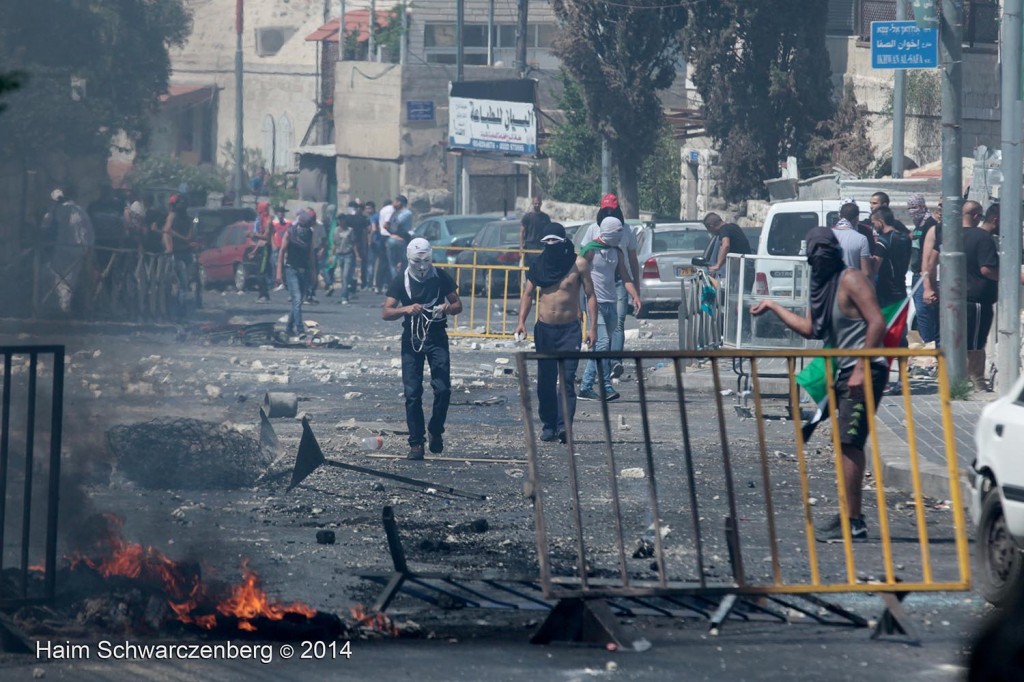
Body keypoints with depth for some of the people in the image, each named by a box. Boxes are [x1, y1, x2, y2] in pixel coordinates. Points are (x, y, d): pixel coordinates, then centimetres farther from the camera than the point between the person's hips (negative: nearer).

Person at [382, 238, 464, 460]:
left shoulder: (442, 277, 0)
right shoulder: (401, 281, -2)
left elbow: (458, 304, 7)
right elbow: (386, 313, -7)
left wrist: (448, 308, -17)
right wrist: (406, 309, -27)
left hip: (437, 337, 0)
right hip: (412, 339, 0)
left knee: (443, 388, -9)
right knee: (412, 392, -4)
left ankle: (435, 431, 15)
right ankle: (416, 443, 1)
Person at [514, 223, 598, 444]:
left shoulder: (578, 264, -4)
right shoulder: (539, 264, 5)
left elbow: (590, 296, -1)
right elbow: (528, 293, 11)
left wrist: (592, 327, -8)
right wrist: (521, 322, -2)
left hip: (569, 329, -4)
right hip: (544, 329, 4)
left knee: (566, 379, -14)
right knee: (545, 381, 6)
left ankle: (564, 425, -23)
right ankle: (548, 425, 15)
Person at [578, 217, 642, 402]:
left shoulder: (615, 252, 15)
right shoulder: (590, 250, -7)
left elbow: (625, 277, 12)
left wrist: (635, 296, -5)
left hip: (610, 304, 7)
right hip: (595, 303, -7)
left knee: (600, 345, 7)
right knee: (603, 343, -15)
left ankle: (586, 387, 11)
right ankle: (606, 387, -18)